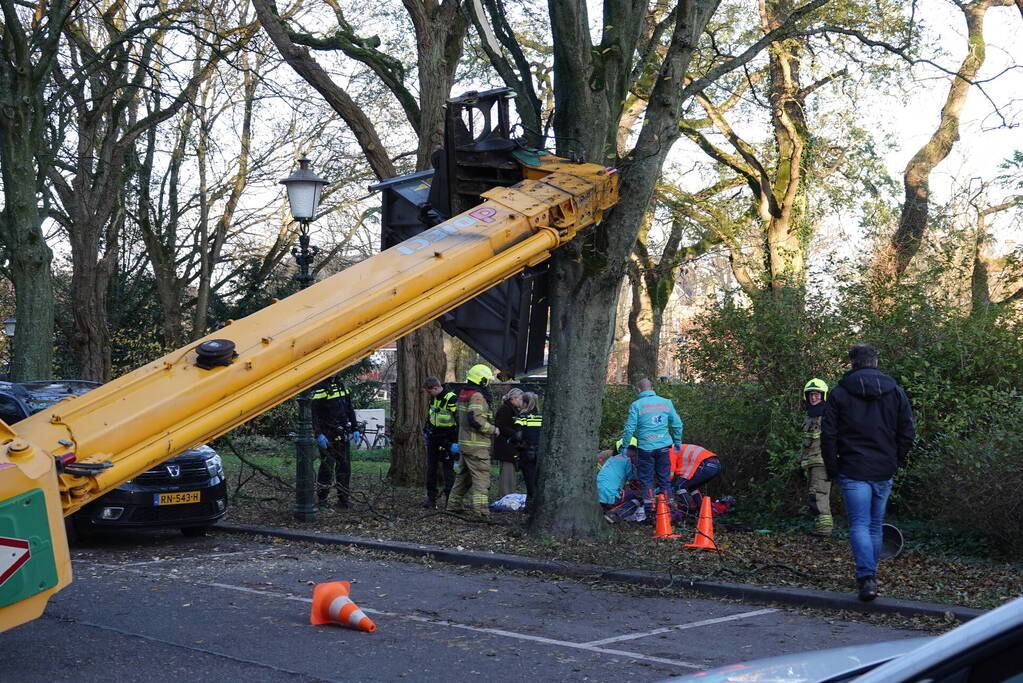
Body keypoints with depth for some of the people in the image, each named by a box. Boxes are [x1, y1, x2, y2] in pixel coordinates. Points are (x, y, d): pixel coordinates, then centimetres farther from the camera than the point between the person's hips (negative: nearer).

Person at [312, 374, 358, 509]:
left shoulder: (340, 385, 15)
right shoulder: (319, 388, -10)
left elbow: (349, 408, 21)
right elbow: (313, 413, -16)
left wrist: (354, 429, 15)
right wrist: (318, 434, -21)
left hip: (342, 434, 7)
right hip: (327, 435, -7)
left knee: (345, 466, 7)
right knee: (327, 466, -3)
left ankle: (343, 499, 13)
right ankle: (322, 500, 7)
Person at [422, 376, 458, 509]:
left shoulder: (451, 399, -19)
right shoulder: (433, 398, 6)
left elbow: (460, 421, -20)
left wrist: (456, 442, -22)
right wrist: (426, 430, 26)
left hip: (447, 439, -8)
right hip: (433, 437, 8)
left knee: (448, 469, -3)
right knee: (431, 468, 8)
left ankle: (449, 499, 3)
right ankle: (431, 498, 14)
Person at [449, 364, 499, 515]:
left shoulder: (463, 395, 15)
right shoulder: (477, 396, -16)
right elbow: (475, 419, -27)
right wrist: (493, 429, -15)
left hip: (464, 443, 9)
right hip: (477, 446, -9)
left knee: (464, 474, 19)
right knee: (481, 475, -8)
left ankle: (454, 502, 26)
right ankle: (480, 507, -14)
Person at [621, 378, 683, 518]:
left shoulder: (637, 405, -7)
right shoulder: (666, 402, 6)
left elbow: (629, 428, -9)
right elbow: (677, 424, 9)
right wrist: (677, 441, 22)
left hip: (645, 447, -3)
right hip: (663, 446, 3)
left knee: (646, 480, 5)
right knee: (665, 478, 12)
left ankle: (650, 510, 3)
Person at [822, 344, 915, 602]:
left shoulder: (839, 394, -3)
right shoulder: (895, 392, 5)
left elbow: (828, 435, -4)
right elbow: (908, 432, 5)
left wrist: (832, 469, 5)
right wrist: (896, 460, 15)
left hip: (853, 471, -3)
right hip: (884, 471, 3)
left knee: (859, 525, -6)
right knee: (875, 525, 16)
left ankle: (866, 578, -21)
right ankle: (870, 575, 25)